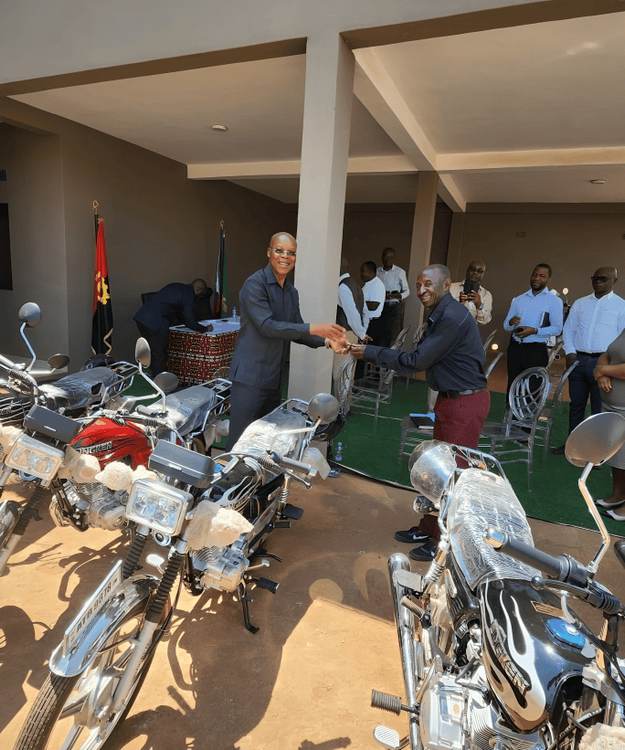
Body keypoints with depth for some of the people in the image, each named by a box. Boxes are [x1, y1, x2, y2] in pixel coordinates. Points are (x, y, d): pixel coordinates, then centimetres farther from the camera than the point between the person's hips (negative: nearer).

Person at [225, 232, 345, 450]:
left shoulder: (292, 293, 15)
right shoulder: (255, 284, -11)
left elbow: (296, 331, 18)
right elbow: (266, 326, -21)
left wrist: (326, 341, 0)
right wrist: (313, 328, -24)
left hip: (274, 378, 8)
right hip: (250, 376, -8)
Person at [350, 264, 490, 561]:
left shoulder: (453, 318, -22)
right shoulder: (440, 315, 12)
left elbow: (416, 361, -21)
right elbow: (421, 356, 11)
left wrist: (370, 352, -16)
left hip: (465, 404, -10)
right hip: (450, 400, 10)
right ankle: (429, 529, 33)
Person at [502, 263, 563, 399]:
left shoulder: (554, 301, 1)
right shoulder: (518, 299, 13)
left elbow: (557, 328, -6)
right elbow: (506, 325, 13)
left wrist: (534, 330, -19)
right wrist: (511, 323, -11)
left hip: (536, 351, -4)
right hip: (515, 348, 4)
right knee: (511, 388, 8)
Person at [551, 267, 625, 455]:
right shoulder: (580, 303, 12)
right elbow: (568, 329, 13)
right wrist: (570, 353, -1)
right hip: (577, 360, 3)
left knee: (600, 410, 1)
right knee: (576, 405, 12)